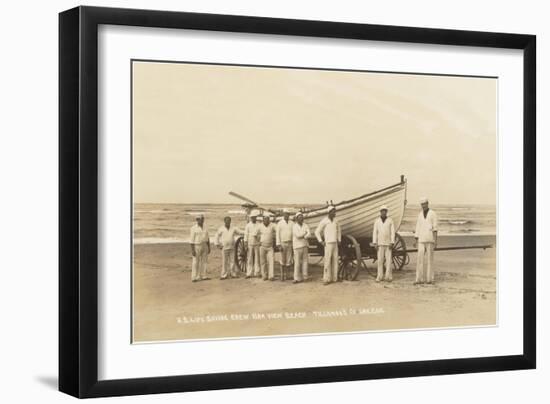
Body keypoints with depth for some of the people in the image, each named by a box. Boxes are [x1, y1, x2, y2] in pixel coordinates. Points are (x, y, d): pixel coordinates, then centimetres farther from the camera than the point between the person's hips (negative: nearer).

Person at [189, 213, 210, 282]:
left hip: (204, 246, 6)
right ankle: (194, 277, 1)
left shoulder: (204, 227, 8)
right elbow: (192, 239, -13)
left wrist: (209, 247, 10)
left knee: (204, 261, 7)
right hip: (197, 246, -6)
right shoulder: (194, 228, -12)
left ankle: (203, 276, 13)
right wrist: (192, 250, -18)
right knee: (196, 263, -3)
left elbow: (207, 238, 12)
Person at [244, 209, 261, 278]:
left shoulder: (258, 225, 6)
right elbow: (246, 236, -1)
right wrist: (246, 245, -7)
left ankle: (257, 273, 7)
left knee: (257, 259, 2)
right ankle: (249, 273, 0)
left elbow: (260, 235, 7)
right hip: (250, 244, -2)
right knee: (249, 260, -1)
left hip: (257, 244, 2)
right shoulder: (248, 226, 1)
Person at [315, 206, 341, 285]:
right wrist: (321, 242, -11)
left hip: (335, 244, 6)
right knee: (327, 261, -9)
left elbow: (338, 230, 26)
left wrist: (339, 240, 15)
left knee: (335, 261, 6)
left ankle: (334, 278, 12)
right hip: (328, 244, -6)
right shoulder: (324, 221, -10)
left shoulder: (335, 221, 9)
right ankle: (326, 279, -7)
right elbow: (317, 232, -6)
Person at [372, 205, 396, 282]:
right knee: (380, 260, 1)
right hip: (380, 244, 1)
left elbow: (393, 232, 0)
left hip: (388, 243, -1)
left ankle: (388, 276, 0)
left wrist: (392, 243, -7)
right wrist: (374, 243, -2)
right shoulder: (377, 221, 5)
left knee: (388, 260, -3)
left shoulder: (390, 220, 2)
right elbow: (375, 232, 4)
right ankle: (380, 276, 5)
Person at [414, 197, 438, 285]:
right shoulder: (420, 215, 14)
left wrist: (435, 240, -14)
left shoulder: (433, 214, -1)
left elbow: (435, 228, -7)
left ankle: (429, 279, 2)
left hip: (430, 239, -4)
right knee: (420, 258, -3)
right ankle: (419, 279, -3)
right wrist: (415, 240, 10)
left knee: (429, 258, -3)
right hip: (421, 240, 4)